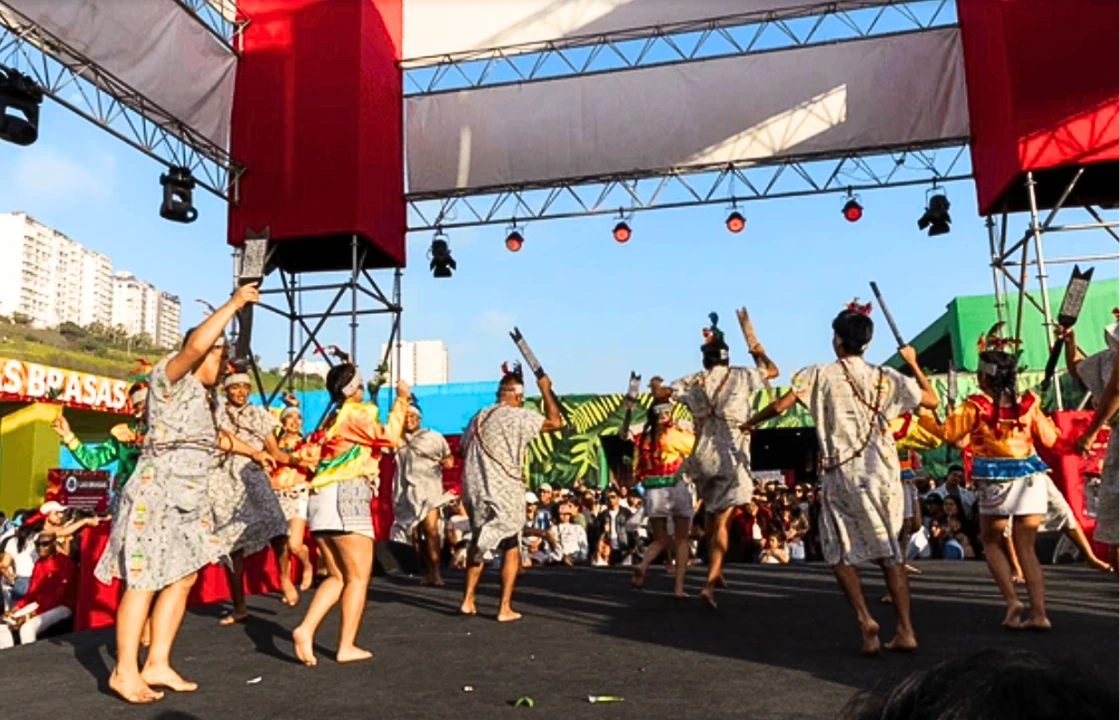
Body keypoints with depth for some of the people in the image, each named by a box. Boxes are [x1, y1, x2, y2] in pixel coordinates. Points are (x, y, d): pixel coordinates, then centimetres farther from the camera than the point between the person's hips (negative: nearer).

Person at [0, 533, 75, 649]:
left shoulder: (65, 563, -16)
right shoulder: (39, 563, 9)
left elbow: (57, 596, -20)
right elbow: (32, 591, 10)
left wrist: (32, 615, -23)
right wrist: (16, 607, -6)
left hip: (61, 606, -8)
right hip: (39, 604, 8)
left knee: (27, 628, -29)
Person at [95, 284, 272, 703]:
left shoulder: (203, 395, 19)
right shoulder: (169, 377, -8)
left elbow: (212, 436, 37)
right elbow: (196, 345, -29)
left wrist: (254, 452, 46)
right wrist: (235, 303, -21)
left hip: (187, 499, 9)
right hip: (157, 493, -9)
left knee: (184, 576, 8)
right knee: (144, 581, -5)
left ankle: (157, 665, 16)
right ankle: (125, 671, 6)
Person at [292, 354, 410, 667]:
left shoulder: (333, 418, 22)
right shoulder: (355, 413, -4)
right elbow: (389, 437, -12)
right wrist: (401, 399, -5)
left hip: (320, 500, 8)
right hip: (347, 495, -8)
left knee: (338, 577, 12)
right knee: (358, 577, -1)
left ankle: (305, 629, -5)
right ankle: (346, 646, 0)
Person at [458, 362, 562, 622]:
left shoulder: (478, 417, 9)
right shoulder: (518, 417, -11)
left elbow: (464, 449, 16)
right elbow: (555, 422, -11)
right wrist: (545, 390, 0)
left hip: (474, 490, 6)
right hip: (504, 493, -6)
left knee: (479, 543, 21)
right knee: (511, 548, 6)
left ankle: (468, 599, 22)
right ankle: (504, 608, 5)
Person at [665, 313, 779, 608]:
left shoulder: (692, 381, 4)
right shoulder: (741, 376, 1)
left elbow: (660, 395, 1)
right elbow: (773, 370, 16)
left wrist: (655, 385, 24)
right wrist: (759, 353, 36)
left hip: (703, 456, 3)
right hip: (732, 457, -3)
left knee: (711, 515, 21)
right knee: (721, 520, -5)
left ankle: (715, 571, 33)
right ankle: (710, 582, -15)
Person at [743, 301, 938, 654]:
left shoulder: (819, 375, -4)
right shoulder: (886, 377, 4)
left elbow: (780, 406, -8)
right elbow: (931, 400, 13)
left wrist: (750, 423, 10)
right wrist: (913, 363, 24)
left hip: (842, 474, -3)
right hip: (882, 473, 3)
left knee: (840, 551, 11)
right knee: (890, 551, 11)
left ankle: (865, 618, -5)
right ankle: (905, 630, 11)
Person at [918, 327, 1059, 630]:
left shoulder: (975, 406, -8)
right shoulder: (1028, 403, 2)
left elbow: (947, 433, -8)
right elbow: (1049, 439, 8)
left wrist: (923, 419, 7)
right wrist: (1047, 420, 27)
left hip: (996, 482, -3)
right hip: (1031, 479, 3)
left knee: (991, 542, 16)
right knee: (1026, 549, 10)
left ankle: (1012, 601, 1)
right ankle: (1039, 613, 4)